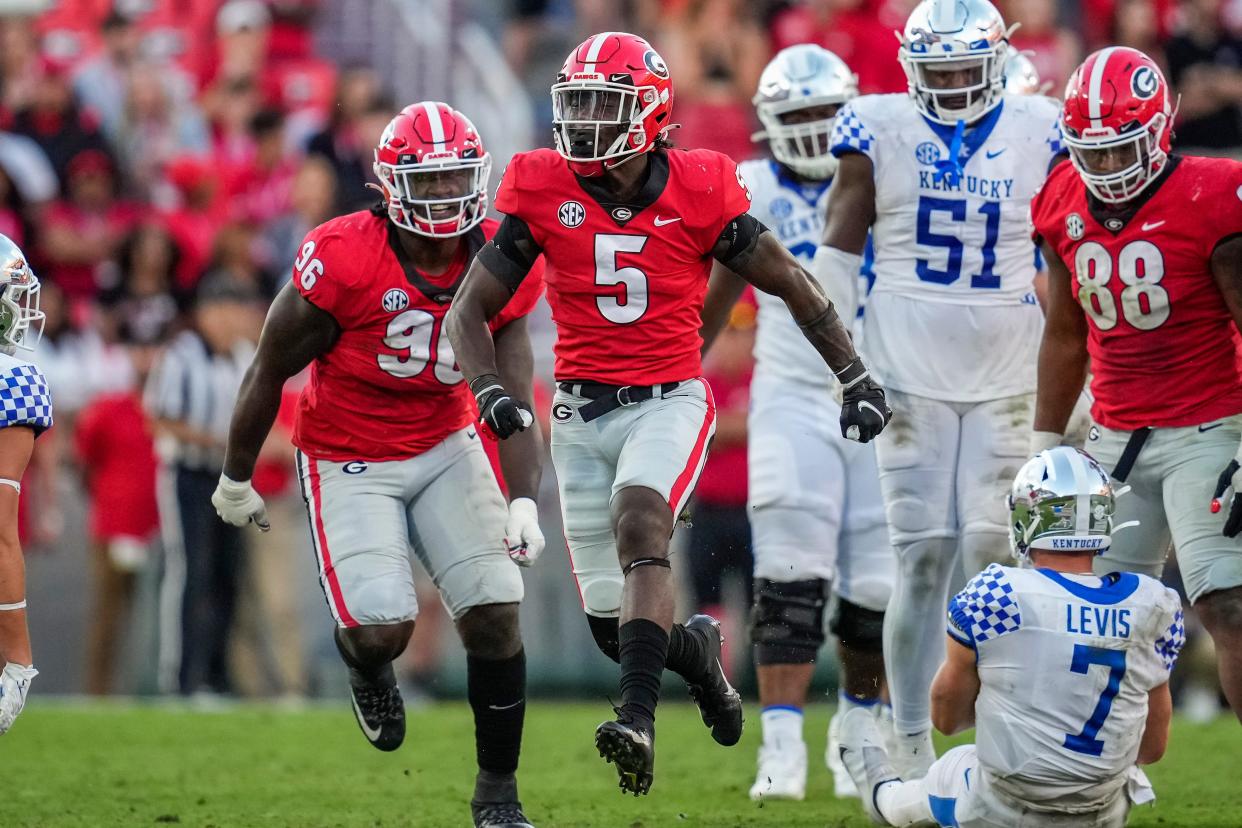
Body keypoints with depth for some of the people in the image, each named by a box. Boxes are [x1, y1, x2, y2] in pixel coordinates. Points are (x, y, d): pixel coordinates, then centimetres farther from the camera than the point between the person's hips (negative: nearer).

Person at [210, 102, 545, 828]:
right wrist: (236, 479, 0)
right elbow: (271, 372, -10)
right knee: (382, 626, -18)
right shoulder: (342, 260, -23)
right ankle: (369, 668, 23)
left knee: (497, 615, -7)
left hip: (446, 449, 4)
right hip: (349, 462, -4)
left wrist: (524, 502, -27)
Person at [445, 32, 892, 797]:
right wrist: (488, 389, -18)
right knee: (614, 625, 5)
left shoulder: (699, 190, -9)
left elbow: (791, 284, 4)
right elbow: (471, 310, 0)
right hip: (582, 411, 3)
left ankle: (639, 719, -38)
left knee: (638, 524, -32)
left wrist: (855, 376, 6)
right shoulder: (543, 192, -5)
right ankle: (696, 650, 39)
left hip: (668, 399, -3)